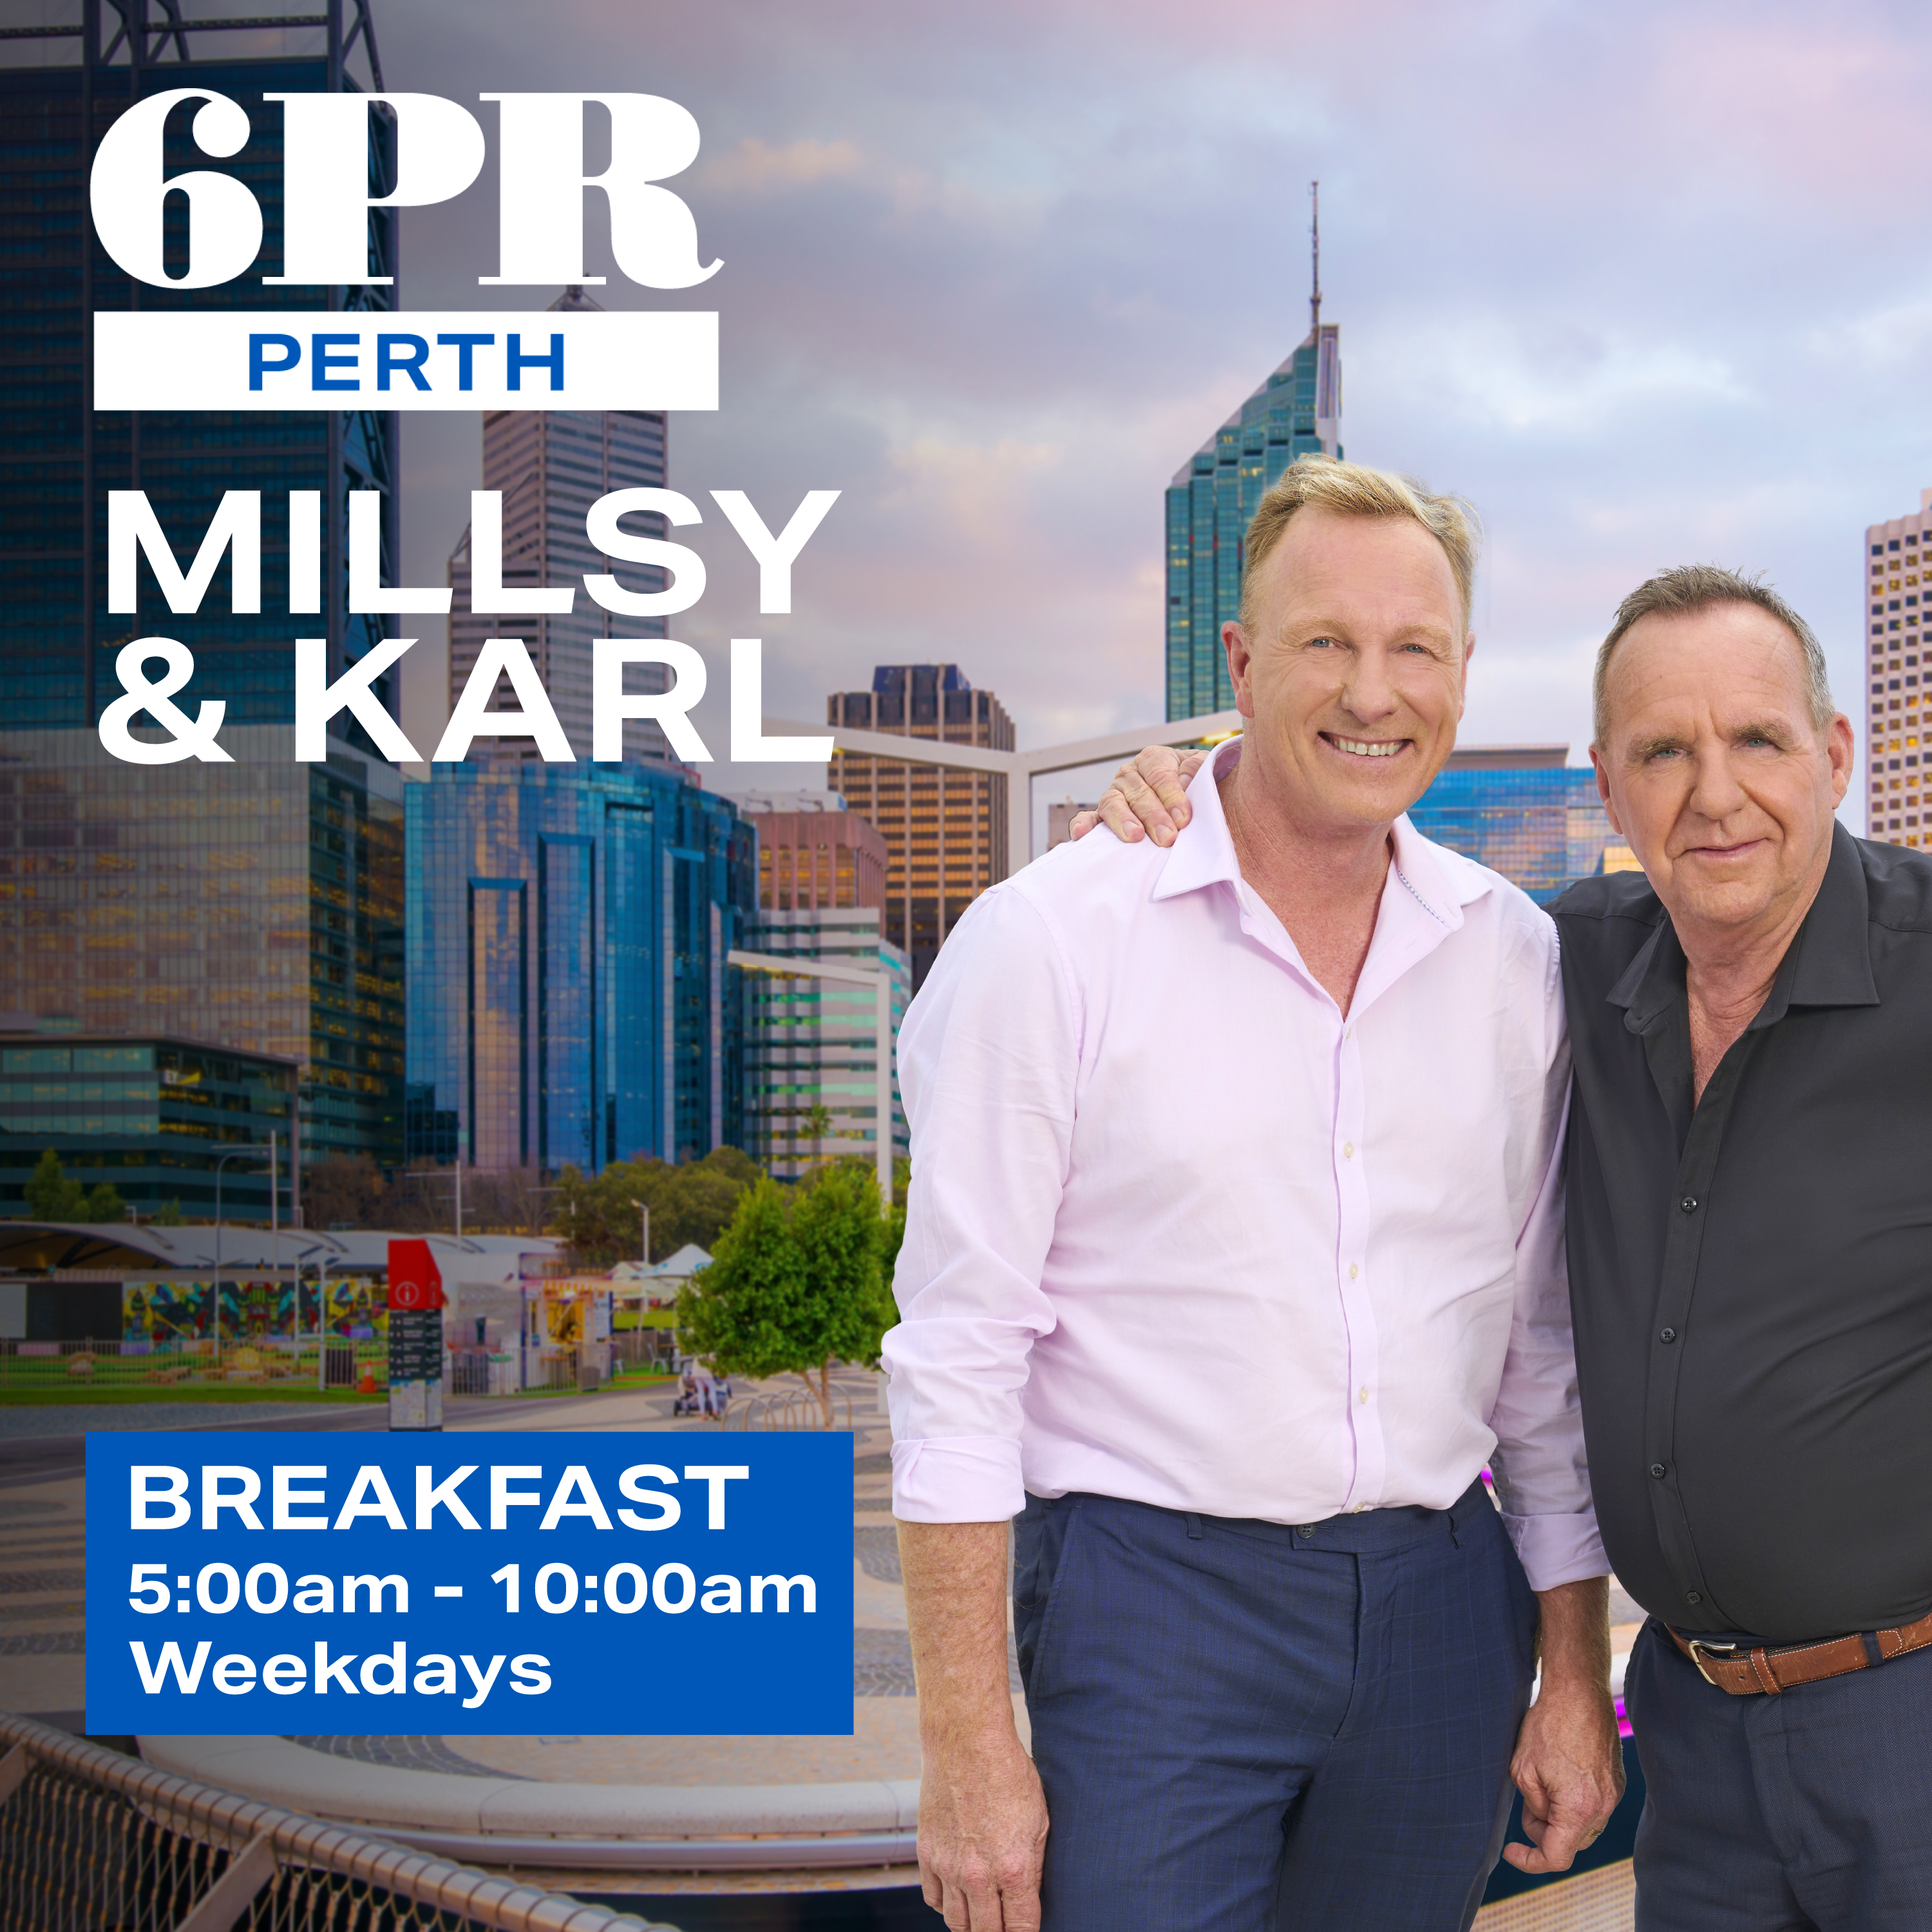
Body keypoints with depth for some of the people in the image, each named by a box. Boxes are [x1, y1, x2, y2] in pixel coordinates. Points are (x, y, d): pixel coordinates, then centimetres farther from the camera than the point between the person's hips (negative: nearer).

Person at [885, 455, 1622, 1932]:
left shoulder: (1515, 961, 6)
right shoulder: (1052, 941, -8)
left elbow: (1548, 1353, 13)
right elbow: (958, 1361, -9)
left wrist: (1575, 1679, 12)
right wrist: (970, 1744, -12)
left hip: (1443, 1602, 4)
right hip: (1152, 1603, -4)